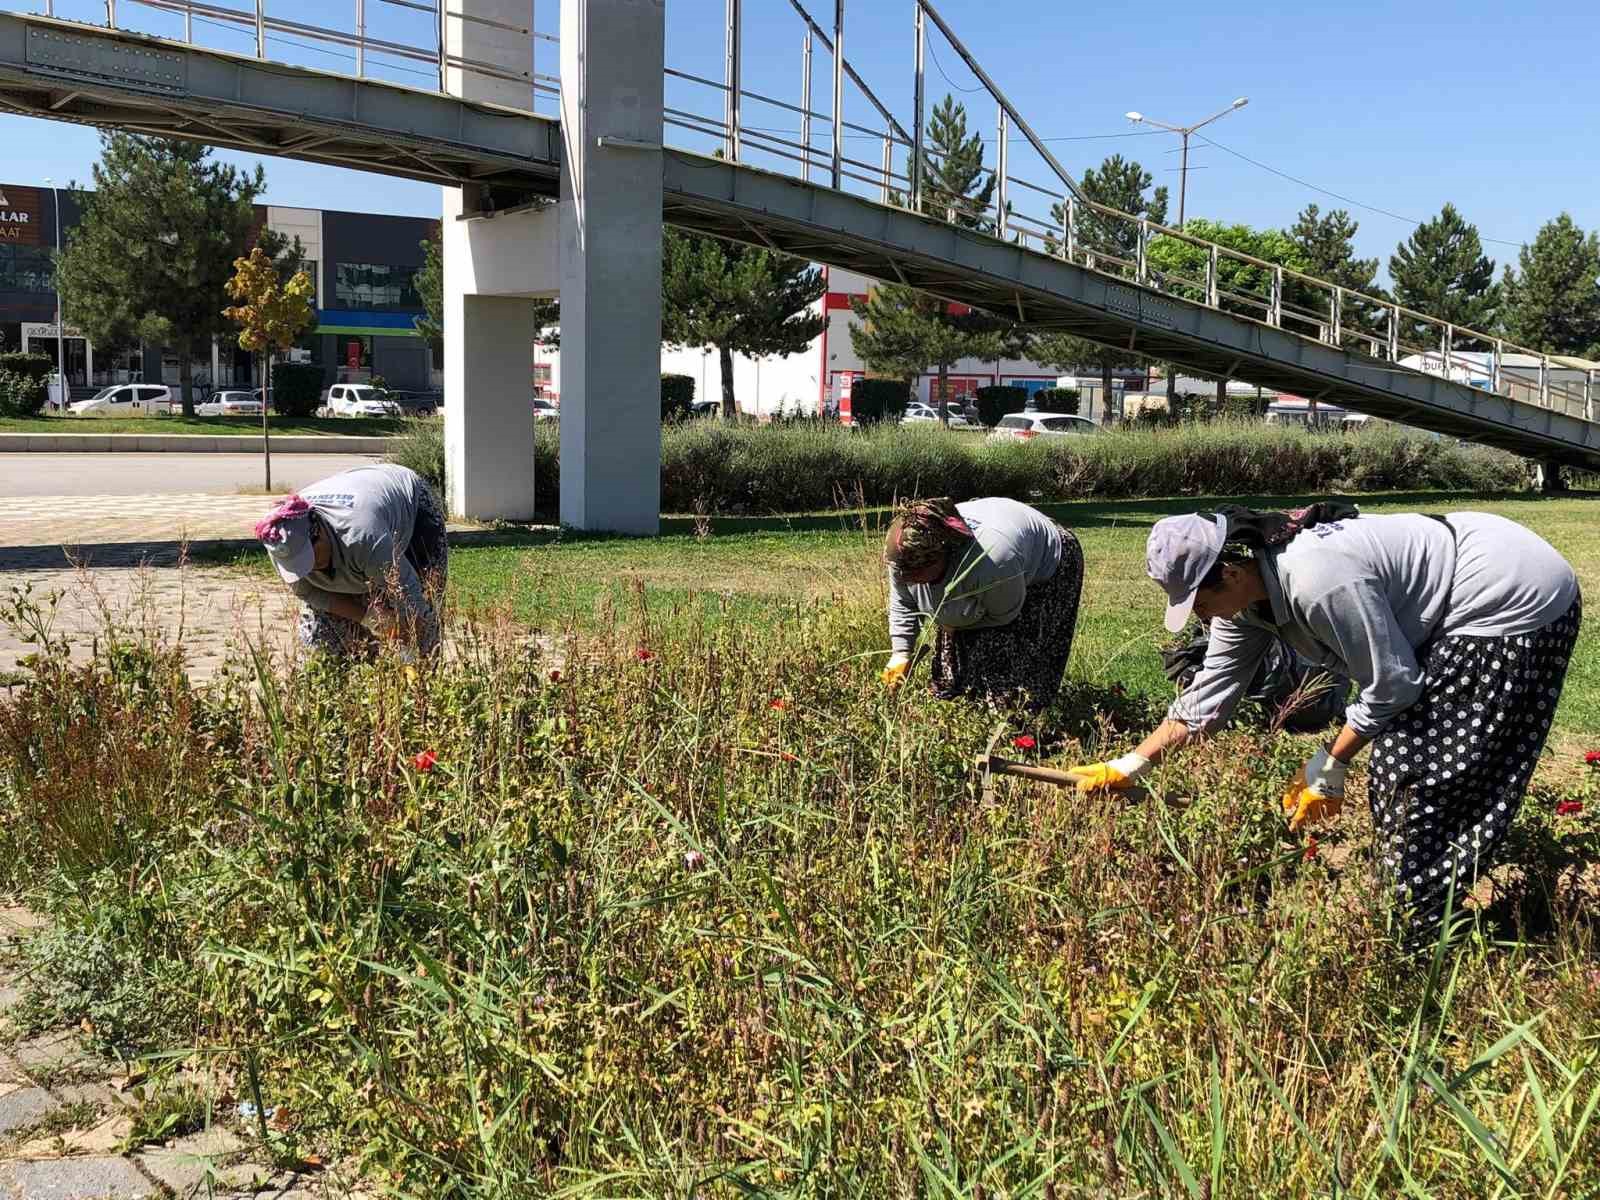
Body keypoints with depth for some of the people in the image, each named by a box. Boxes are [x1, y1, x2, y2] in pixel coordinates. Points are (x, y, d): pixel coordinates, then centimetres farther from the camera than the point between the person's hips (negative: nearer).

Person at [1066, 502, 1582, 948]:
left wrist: (1328, 767, -12)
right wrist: (1128, 766, 2)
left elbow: (1391, 685, -23)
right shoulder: (1246, 592, -4)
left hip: (1521, 604, -9)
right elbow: (1208, 694, 3)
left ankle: (1419, 936, 2)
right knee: (1400, 755, 11)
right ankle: (1407, 905, 23)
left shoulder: (1318, 580, -33)